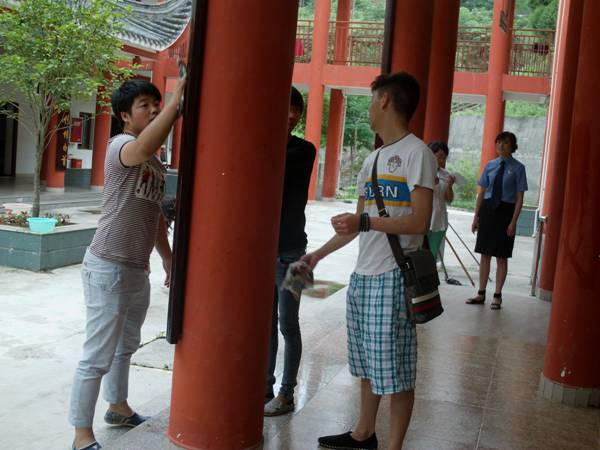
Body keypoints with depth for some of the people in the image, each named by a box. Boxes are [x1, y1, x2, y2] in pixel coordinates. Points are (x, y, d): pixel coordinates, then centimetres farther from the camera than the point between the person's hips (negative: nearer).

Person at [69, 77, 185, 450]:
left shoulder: (157, 164, 14)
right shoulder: (120, 145, -13)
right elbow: (145, 146, -40)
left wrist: (169, 262, 23)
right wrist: (177, 101, -36)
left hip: (138, 269, 9)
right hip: (108, 268, -9)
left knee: (126, 346, 23)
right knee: (98, 356, -3)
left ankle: (118, 407, 40)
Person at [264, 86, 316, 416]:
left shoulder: (303, 150, -3)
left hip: (289, 251, -4)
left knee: (287, 324, 1)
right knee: (267, 322, 11)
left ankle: (286, 393, 12)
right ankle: (265, 387, 22)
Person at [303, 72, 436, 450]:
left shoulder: (417, 153, -9)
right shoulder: (373, 158, 16)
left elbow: (419, 223, -17)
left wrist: (364, 222, -19)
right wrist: (318, 255, 22)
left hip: (393, 277, -8)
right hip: (362, 275, 8)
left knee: (395, 370, 0)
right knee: (368, 364, 17)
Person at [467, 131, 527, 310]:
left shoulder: (518, 168, -5)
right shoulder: (490, 165, 7)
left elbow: (519, 198, -7)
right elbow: (481, 192, 10)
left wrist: (513, 222, -13)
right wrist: (476, 217, 7)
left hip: (505, 211, -4)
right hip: (487, 209, 4)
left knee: (501, 257, 5)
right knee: (485, 254, 10)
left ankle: (497, 296, 15)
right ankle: (481, 294, 20)